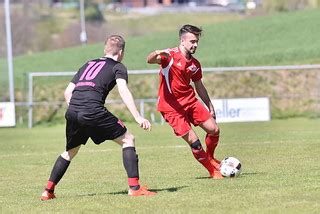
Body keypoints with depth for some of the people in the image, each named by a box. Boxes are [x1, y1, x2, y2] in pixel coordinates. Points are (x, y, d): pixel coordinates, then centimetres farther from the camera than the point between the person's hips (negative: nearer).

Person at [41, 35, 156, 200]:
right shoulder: (118, 67, 13)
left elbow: (68, 92, 26)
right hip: (93, 110, -6)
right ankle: (134, 187, -1)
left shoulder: (88, 65, 31)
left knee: (70, 152, 27)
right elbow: (123, 91, -6)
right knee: (128, 139, 7)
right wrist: (138, 118, -11)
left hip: (72, 112, 6)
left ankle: (48, 191, 24)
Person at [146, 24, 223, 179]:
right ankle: (212, 170, 7)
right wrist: (157, 53, -55)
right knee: (194, 141, -12)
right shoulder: (170, 55, -14)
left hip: (190, 101, 7)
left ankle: (210, 158, 32)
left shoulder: (195, 64, 7)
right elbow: (149, 60, -32)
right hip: (171, 106, -7)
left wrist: (210, 106, 22)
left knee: (214, 130, 4)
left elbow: (199, 87, 20)